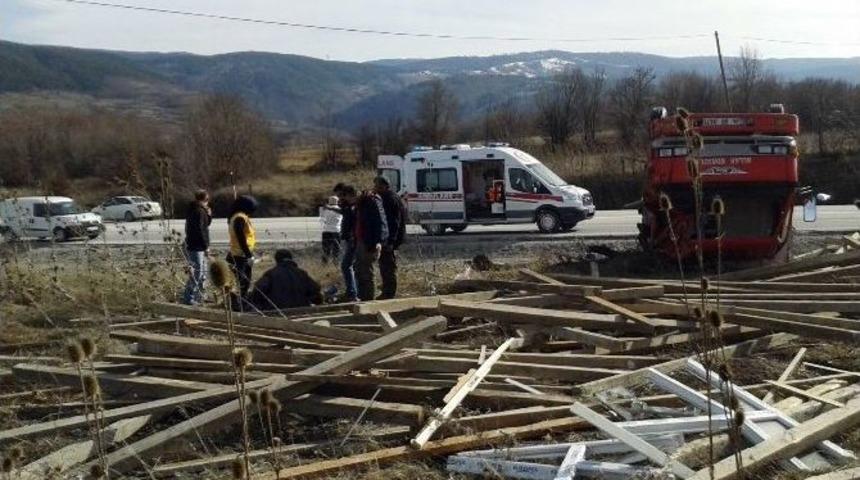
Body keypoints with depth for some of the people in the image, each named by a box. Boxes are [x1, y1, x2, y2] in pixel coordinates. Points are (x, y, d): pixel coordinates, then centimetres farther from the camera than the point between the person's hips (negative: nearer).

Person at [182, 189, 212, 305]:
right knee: (196, 273, -8)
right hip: (197, 247, -11)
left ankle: (198, 296, 26)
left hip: (198, 246, 11)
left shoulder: (198, 210, 14)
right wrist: (206, 246, -18)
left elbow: (206, 225, 23)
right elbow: (199, 230, -21)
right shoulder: (199, 211, -16)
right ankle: (189, 298, -6)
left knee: (203, 271, 18)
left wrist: (209, 215, 5)